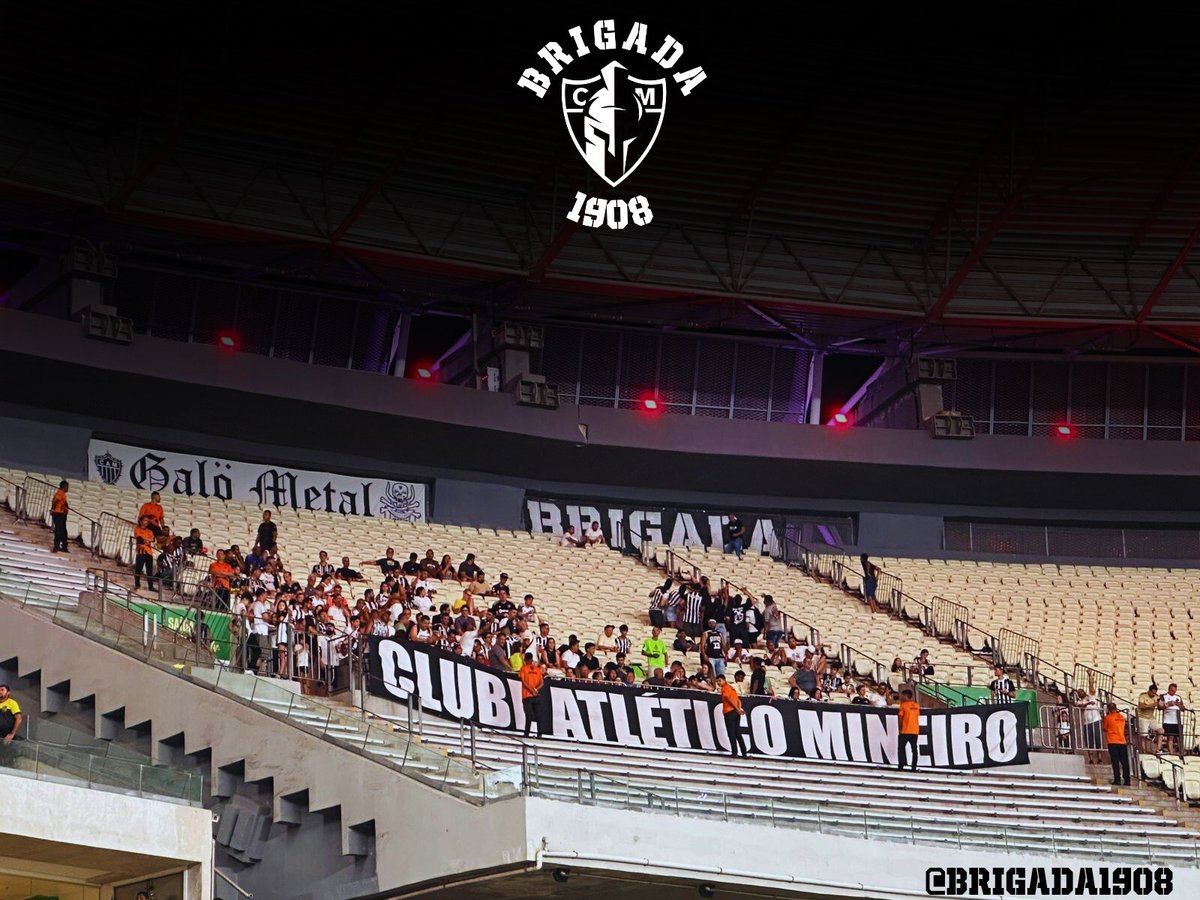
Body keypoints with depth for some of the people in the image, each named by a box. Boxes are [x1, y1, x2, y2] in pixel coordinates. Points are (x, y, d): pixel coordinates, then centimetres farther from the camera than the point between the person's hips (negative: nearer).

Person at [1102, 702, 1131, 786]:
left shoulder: (1108, 718, -2)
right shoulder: (1122, 717, 10)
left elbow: (1104, 728, 10)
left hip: (1113, 742, -4)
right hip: (1122, 742, 4)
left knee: (1115, 762, -4)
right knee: (1124, 762, 4)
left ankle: (1117, 779, -11)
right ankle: (1127, 780, 2)